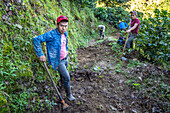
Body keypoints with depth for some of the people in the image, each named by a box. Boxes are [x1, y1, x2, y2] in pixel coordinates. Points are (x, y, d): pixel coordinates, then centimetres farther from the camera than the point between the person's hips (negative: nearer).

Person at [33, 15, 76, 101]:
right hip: (57, 61, -7)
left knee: (63, 74, 27)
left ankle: (64, 85, 54)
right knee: (67, 77, -5)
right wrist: (40, 54, -29)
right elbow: (36, 40, -27)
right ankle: (69, 94, 18)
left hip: (65, 58, 7)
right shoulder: (51, 34, -25)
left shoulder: (65, 33, 0)